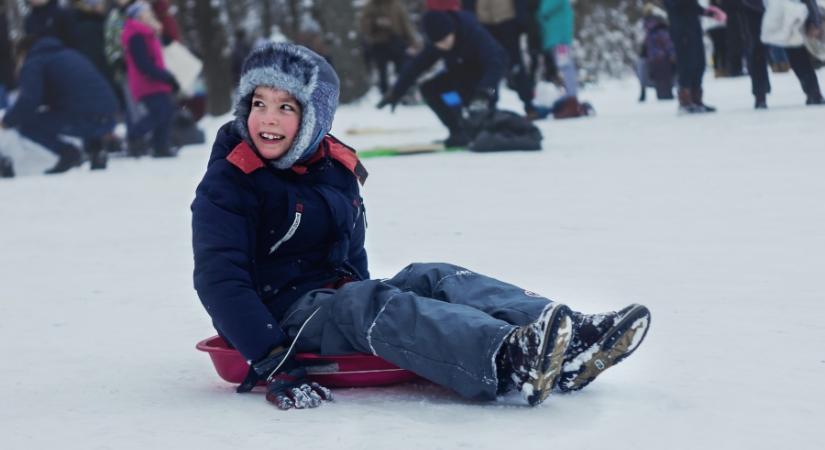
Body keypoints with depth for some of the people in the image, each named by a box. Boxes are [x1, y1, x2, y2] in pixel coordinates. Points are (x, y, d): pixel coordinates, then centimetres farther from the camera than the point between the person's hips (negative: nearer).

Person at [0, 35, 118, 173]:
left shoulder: (32, 63, 7)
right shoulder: (70, 54, 32)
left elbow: (28, 101, -8)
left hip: (82, 119, -7)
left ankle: (67, 152, -7)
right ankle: (95, 146, 13)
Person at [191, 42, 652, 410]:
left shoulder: (336, 166, 11)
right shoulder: (227, 185, -11)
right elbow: (219, 279, -20)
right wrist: (270, 360, -29)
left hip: (338, 295, 7)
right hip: (284, 312, -7)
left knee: (435, 278, -17)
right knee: (371, 303, -35)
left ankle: (572, 341, -39)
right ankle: (508, 359, -62)